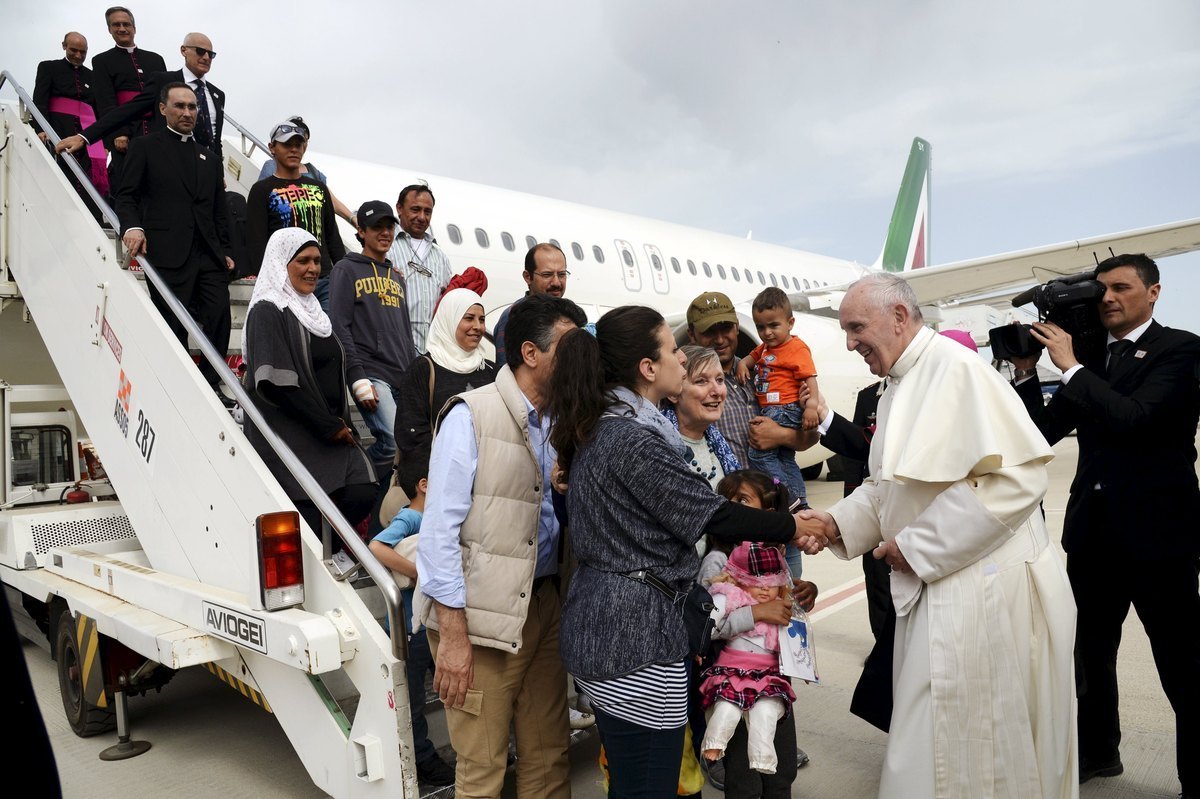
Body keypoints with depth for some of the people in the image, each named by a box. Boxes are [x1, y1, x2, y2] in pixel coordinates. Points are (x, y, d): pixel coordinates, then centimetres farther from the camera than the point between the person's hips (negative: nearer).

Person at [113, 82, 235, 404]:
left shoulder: (209, 158, 23)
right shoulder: (145, 147, 9)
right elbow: (126, 195, 3)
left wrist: (225, 251, 14)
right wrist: (132, 225, -16)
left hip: (209, 254, 4)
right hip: (168, 255, -4)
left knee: (219, 319, -5)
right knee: (174, 326, -3)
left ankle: (210, 383, 8)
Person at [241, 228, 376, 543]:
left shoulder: (311, 310, 17)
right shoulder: (267, 311, -8)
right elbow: (276, 382, -18)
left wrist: (340, 425, 8)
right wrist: (330, 427, -13)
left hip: (330, 431, 7)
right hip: (287, 435, -7)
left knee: (361, 494, -11)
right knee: (309, 521, -9)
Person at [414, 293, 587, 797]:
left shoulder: (561, 422, 8)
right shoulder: (471, 416, -10)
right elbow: (440, 527, -13)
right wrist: (453, 634, -15)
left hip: (545, 605, 6)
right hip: (481, 613, -6)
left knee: (549, 757, 14)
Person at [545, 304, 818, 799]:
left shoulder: (597, 427, 10)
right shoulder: (632, 438, -19)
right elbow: (712, 516, -19)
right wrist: (792, 527, -6)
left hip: (601, 627, 10)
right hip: (635, 635, -10)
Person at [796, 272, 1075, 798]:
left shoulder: (957, 369, -17)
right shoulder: (897, 387, 12)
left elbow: (1018, 475, -24)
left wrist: (917, 546, -19)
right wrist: (835, 523, 0)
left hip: (981, 589, -9)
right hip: (931, 587, 9)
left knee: (957, 755, 3)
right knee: (927, 738, 18)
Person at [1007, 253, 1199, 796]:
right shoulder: (1091, 357, 9)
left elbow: (1133, 417, -24)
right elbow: (1046, 431, 6)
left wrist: (1069, 365, -21)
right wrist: (1026, 373, -4)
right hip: (1093, 530, 6)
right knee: (1090, 651, 18)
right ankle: (1097, 750, 37)